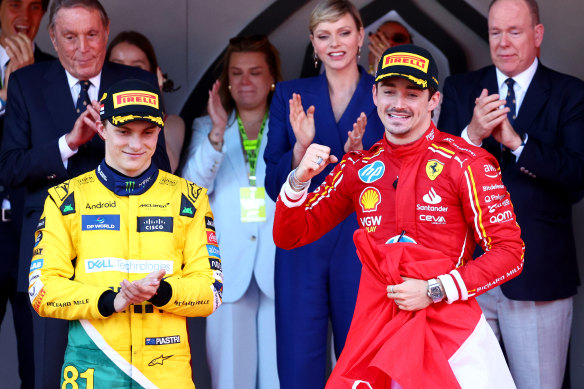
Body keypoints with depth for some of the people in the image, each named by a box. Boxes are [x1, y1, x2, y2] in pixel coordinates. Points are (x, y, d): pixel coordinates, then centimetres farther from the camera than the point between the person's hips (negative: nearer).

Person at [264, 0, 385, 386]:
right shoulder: (290, 95, 9)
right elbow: (275, 186, 5)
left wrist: (359, 154, -17)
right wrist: (300, 147, -14)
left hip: (362, 245, -1)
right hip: (303, 249, 1)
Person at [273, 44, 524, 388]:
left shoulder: (464, 162, -6)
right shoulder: (358, 167, 7)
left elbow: (510, 253, -8)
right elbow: (289, 237, 10)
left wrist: (435, 290, -16)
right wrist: (299, 179, -9)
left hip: (451, 330, -3)